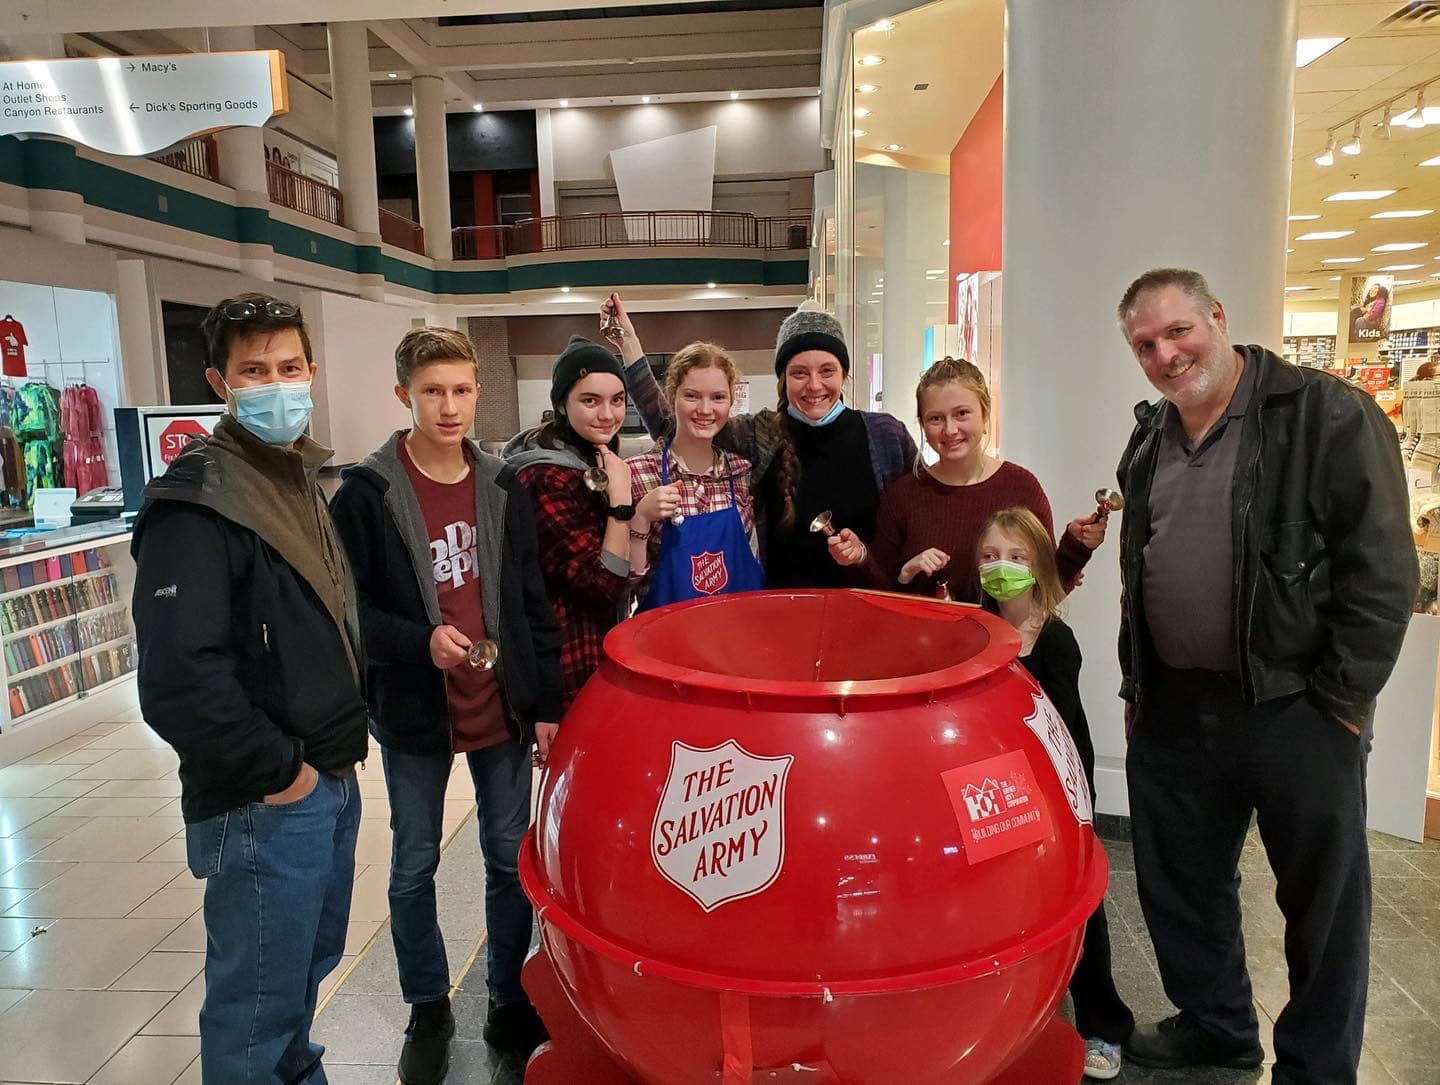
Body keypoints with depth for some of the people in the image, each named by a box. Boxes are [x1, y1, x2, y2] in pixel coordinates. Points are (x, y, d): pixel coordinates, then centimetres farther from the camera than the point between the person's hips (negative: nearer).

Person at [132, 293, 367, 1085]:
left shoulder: (307, 478, 10)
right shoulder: (197, 505, -18)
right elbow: (179, 681, -27)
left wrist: (343, 734, 10)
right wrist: (278, 770, -17)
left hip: (330, 781, 8)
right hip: (262, 804, -8)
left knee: (310, 963, 24)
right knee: (257, 1004, 7)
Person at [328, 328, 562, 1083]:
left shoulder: (504, 488, 0)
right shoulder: (365, 493, -9)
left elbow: (533, 605, 3)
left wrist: (545, 704, 1)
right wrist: (419, 642, -24)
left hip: (502, 709, 2)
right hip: (412, 712, -2)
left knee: (510, 858, 13)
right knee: (414, 866, 14)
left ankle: (509, 1001, 33)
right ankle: (428, 1009, 35)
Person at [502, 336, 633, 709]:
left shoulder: (592, 459, 5)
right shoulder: (549, 478, -23)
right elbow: (604, 584, -24)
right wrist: (620, 497, -25)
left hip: (601, 647, 9)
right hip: (575, 668, -9)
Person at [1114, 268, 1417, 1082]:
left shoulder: (1330, 416, -9)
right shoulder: (1150, 442, 11)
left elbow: (1384, 570, -12)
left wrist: (1342, 700, -13)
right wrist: (1137, 686, 15)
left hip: (1296, 710, -6)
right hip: (1173, 709, 6)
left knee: (1323, 899, 9)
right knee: (1179, 880, 17)